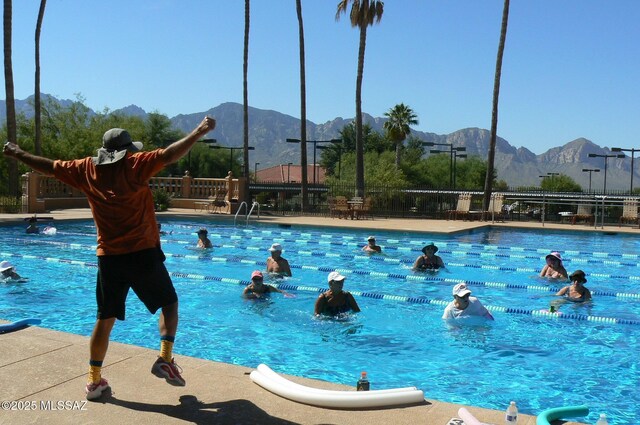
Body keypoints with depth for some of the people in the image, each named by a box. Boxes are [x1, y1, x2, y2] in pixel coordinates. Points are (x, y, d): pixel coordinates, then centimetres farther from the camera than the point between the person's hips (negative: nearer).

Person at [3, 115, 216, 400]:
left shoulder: (86, 169, 7)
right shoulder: (135, 165, -6)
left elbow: (49, 167, 18)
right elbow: (169, 155, -19)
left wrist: (18, 154, 34)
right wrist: (200, 131, -20)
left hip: (108, 258, 4)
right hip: (143, 253, -4)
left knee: (105, 319, 13)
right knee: (169, 303, 14)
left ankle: (94, 381, 19)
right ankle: (165, 359, 2)